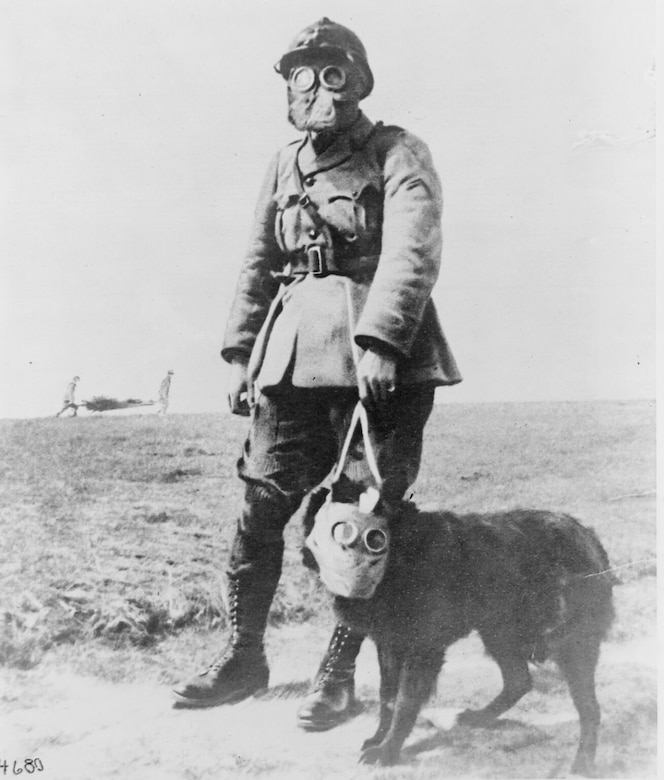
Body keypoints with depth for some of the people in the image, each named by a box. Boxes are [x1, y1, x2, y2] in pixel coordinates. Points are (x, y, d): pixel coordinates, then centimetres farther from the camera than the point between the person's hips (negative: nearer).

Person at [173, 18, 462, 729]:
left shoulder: (396, 153, 1)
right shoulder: (284, 166, 18)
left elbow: (413, 249, -14)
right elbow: (257, 265, 20)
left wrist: (378, 339, -27)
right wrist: (239, 353, 12)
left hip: (381, 354, -5)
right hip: (292, 354, 5)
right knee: (260, 505, 2)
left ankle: (339, 672, 13)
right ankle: (243, 656, 18)